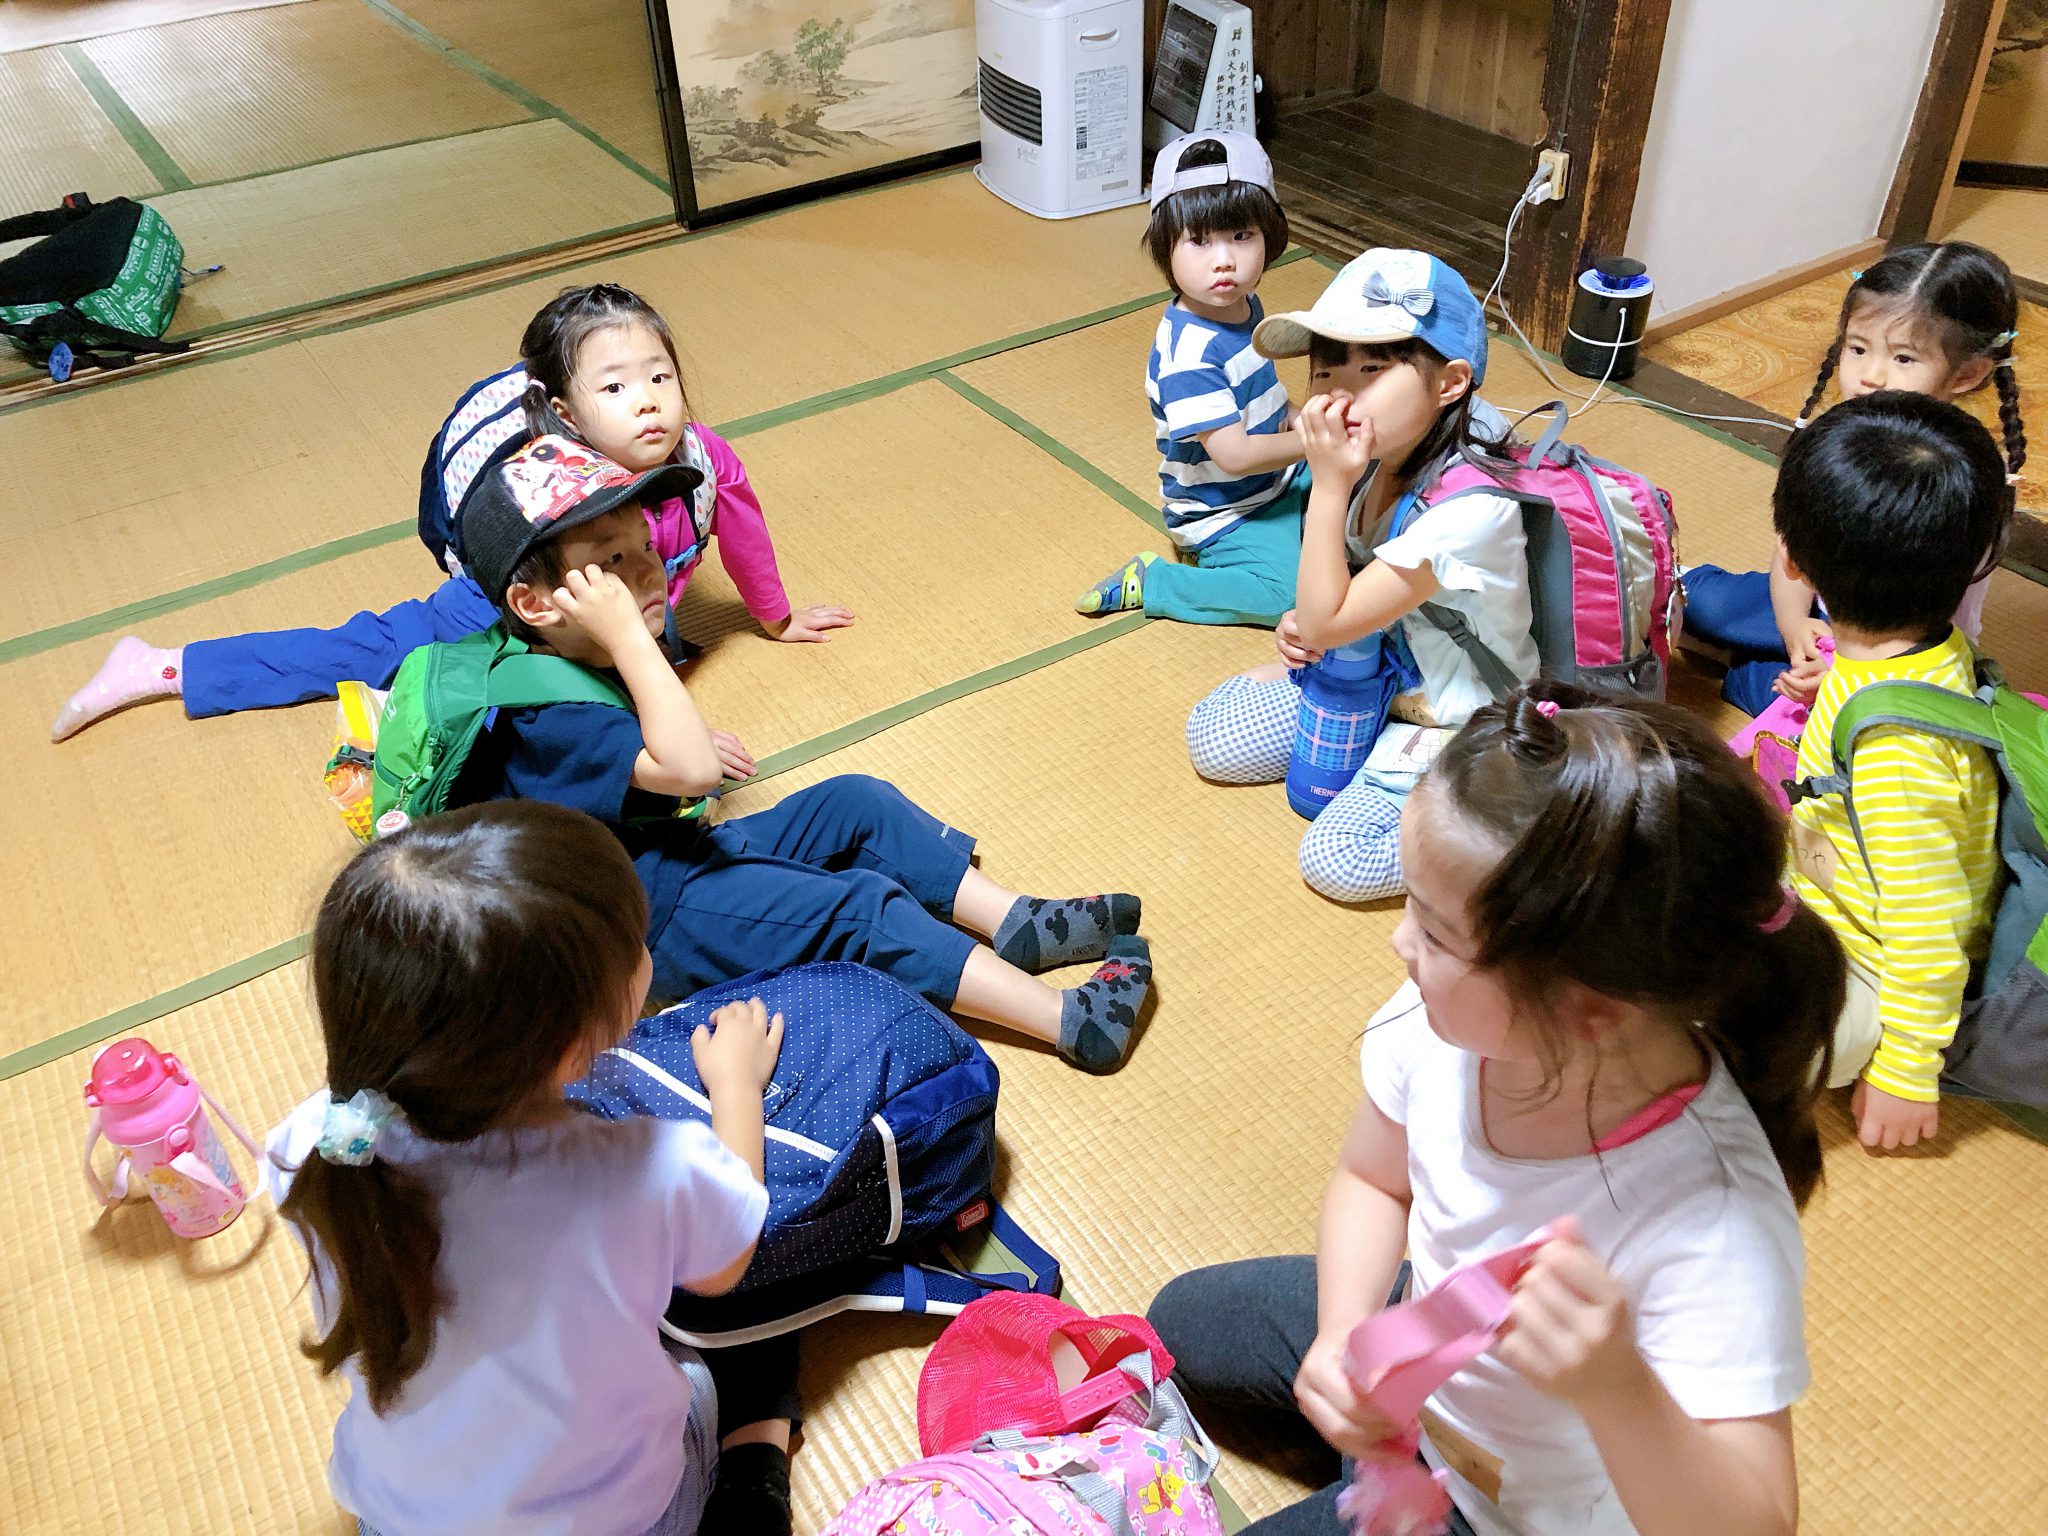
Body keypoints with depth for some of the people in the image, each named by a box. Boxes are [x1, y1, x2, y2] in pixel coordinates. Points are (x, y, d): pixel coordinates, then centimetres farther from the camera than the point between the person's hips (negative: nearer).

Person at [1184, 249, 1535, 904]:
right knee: (1212, 735, 1)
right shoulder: (1378, 457, -10)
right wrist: (1304, 627, -10)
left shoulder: (1471, 505, -34)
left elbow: (1326, 621, -30)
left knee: (1336, 860, -18)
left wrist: (1327, 485, -32)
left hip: (1458, 725, -7)